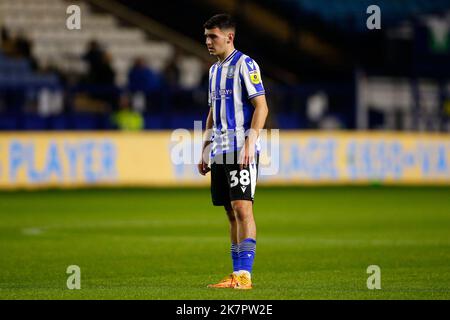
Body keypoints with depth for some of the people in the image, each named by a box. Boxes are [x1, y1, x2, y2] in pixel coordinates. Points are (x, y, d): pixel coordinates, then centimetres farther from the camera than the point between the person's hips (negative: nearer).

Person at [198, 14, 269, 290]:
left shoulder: (245, 64, -7)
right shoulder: (215, 70, 18)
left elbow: (261, 107, -12)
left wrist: (250, 143, -20)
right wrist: (205, 150, 19)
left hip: (241, 151, -8)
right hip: (220, 152, 8)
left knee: (242, 208, -13)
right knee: (232, 214, 8)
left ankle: (245, 274, -15)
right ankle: (237, 275, 9)